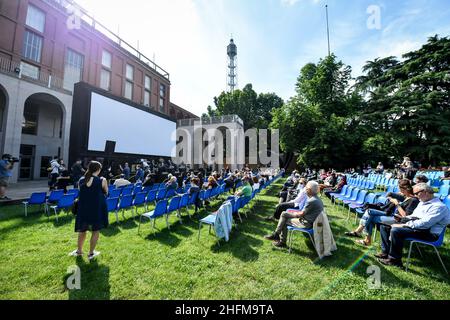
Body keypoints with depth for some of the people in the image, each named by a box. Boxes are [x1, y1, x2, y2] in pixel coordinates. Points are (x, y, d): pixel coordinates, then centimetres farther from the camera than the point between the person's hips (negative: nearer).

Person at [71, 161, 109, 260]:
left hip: (83, 209, 5)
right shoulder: (102, 180, -14)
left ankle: (79, 251, 38)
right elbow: (106, 193, -1)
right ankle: (91, 253, 20)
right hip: (97, 209, -5)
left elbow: (81, 193, 10)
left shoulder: (81, 180, -1)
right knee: (95, 231, 11)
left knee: (82, 230, 22)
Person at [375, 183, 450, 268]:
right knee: (384, 226, -1)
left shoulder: (439, 206, -14)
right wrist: (402, 218, 5)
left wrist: (404, 225, -24)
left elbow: (425, 223, -25)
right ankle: (386, 251, -1)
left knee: (396, 230, -32)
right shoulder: (422, 202, 16)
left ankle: (394, 259, -17)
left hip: (428, 232, -10)